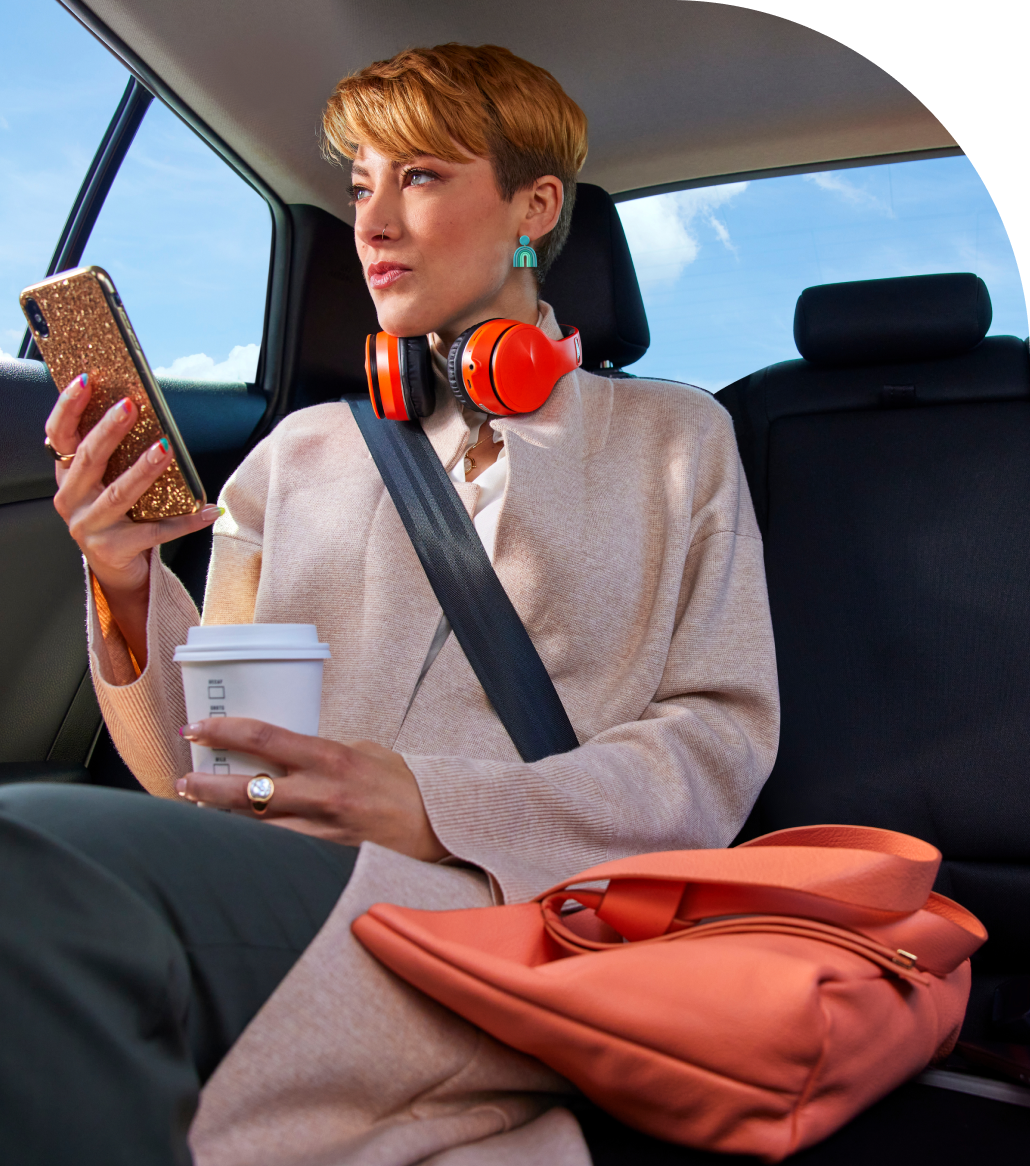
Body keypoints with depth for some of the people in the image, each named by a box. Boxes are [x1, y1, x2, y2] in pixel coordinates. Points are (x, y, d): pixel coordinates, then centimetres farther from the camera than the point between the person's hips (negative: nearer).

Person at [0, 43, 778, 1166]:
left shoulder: (673, 437, 15)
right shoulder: (301, 451, 22)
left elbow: (722, 739, 4)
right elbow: (200, 774, 17)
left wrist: (433, 807, -11)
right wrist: (129, 589, -4)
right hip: (259, 891, 4)